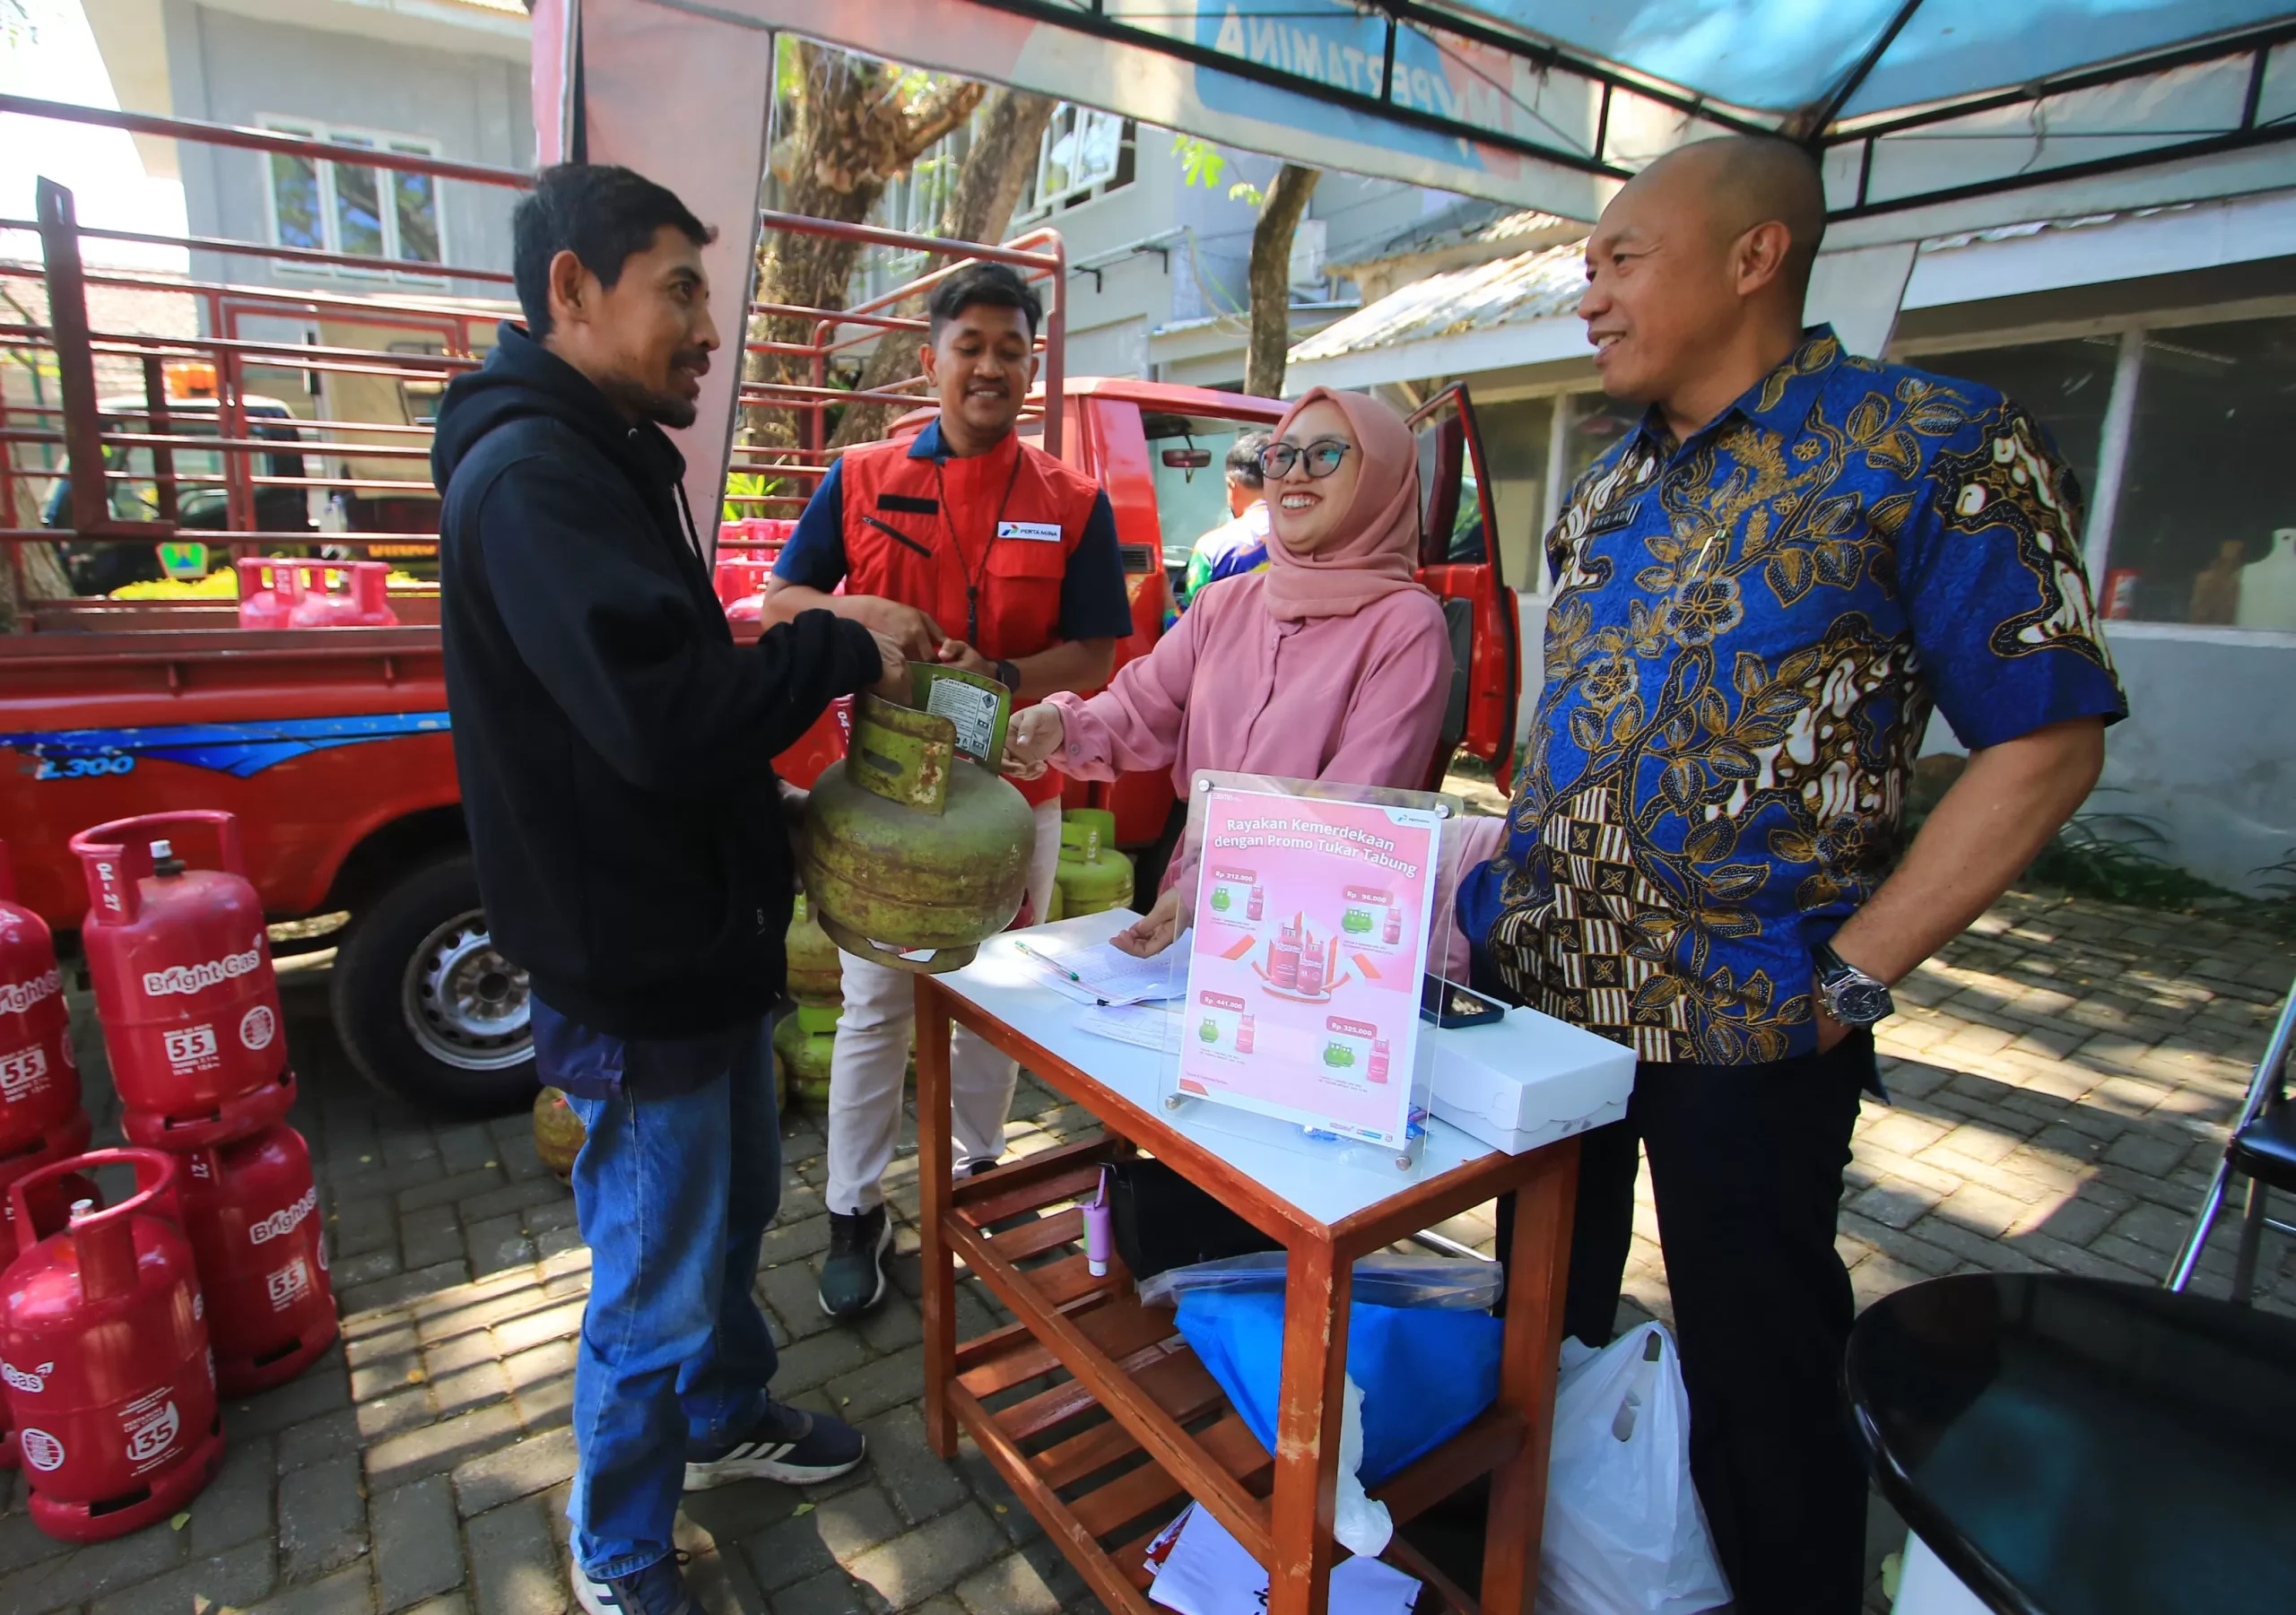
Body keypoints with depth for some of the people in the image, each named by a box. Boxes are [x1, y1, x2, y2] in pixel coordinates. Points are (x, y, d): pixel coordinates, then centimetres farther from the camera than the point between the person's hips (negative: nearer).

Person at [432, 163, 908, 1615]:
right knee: (656, 1289, 9)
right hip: (634, 972, -10)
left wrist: (814, 661, 2)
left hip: (705, 943, 10)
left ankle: (726, 1418, 50)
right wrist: (837, 652, -19)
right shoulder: (531, 477, -21)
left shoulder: (609, 464, 13)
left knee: (734, 1213, 26)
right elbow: (667, 721, -33)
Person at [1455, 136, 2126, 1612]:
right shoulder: (1612, 485, 10)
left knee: (1757, 1382, 11)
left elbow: (2047, 739, -11)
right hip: (1538, 990, 7)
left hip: (1744, 1026, -6)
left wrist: (1851, 977, -16)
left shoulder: (1934, 449, -10)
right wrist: (1495, 885, 7)